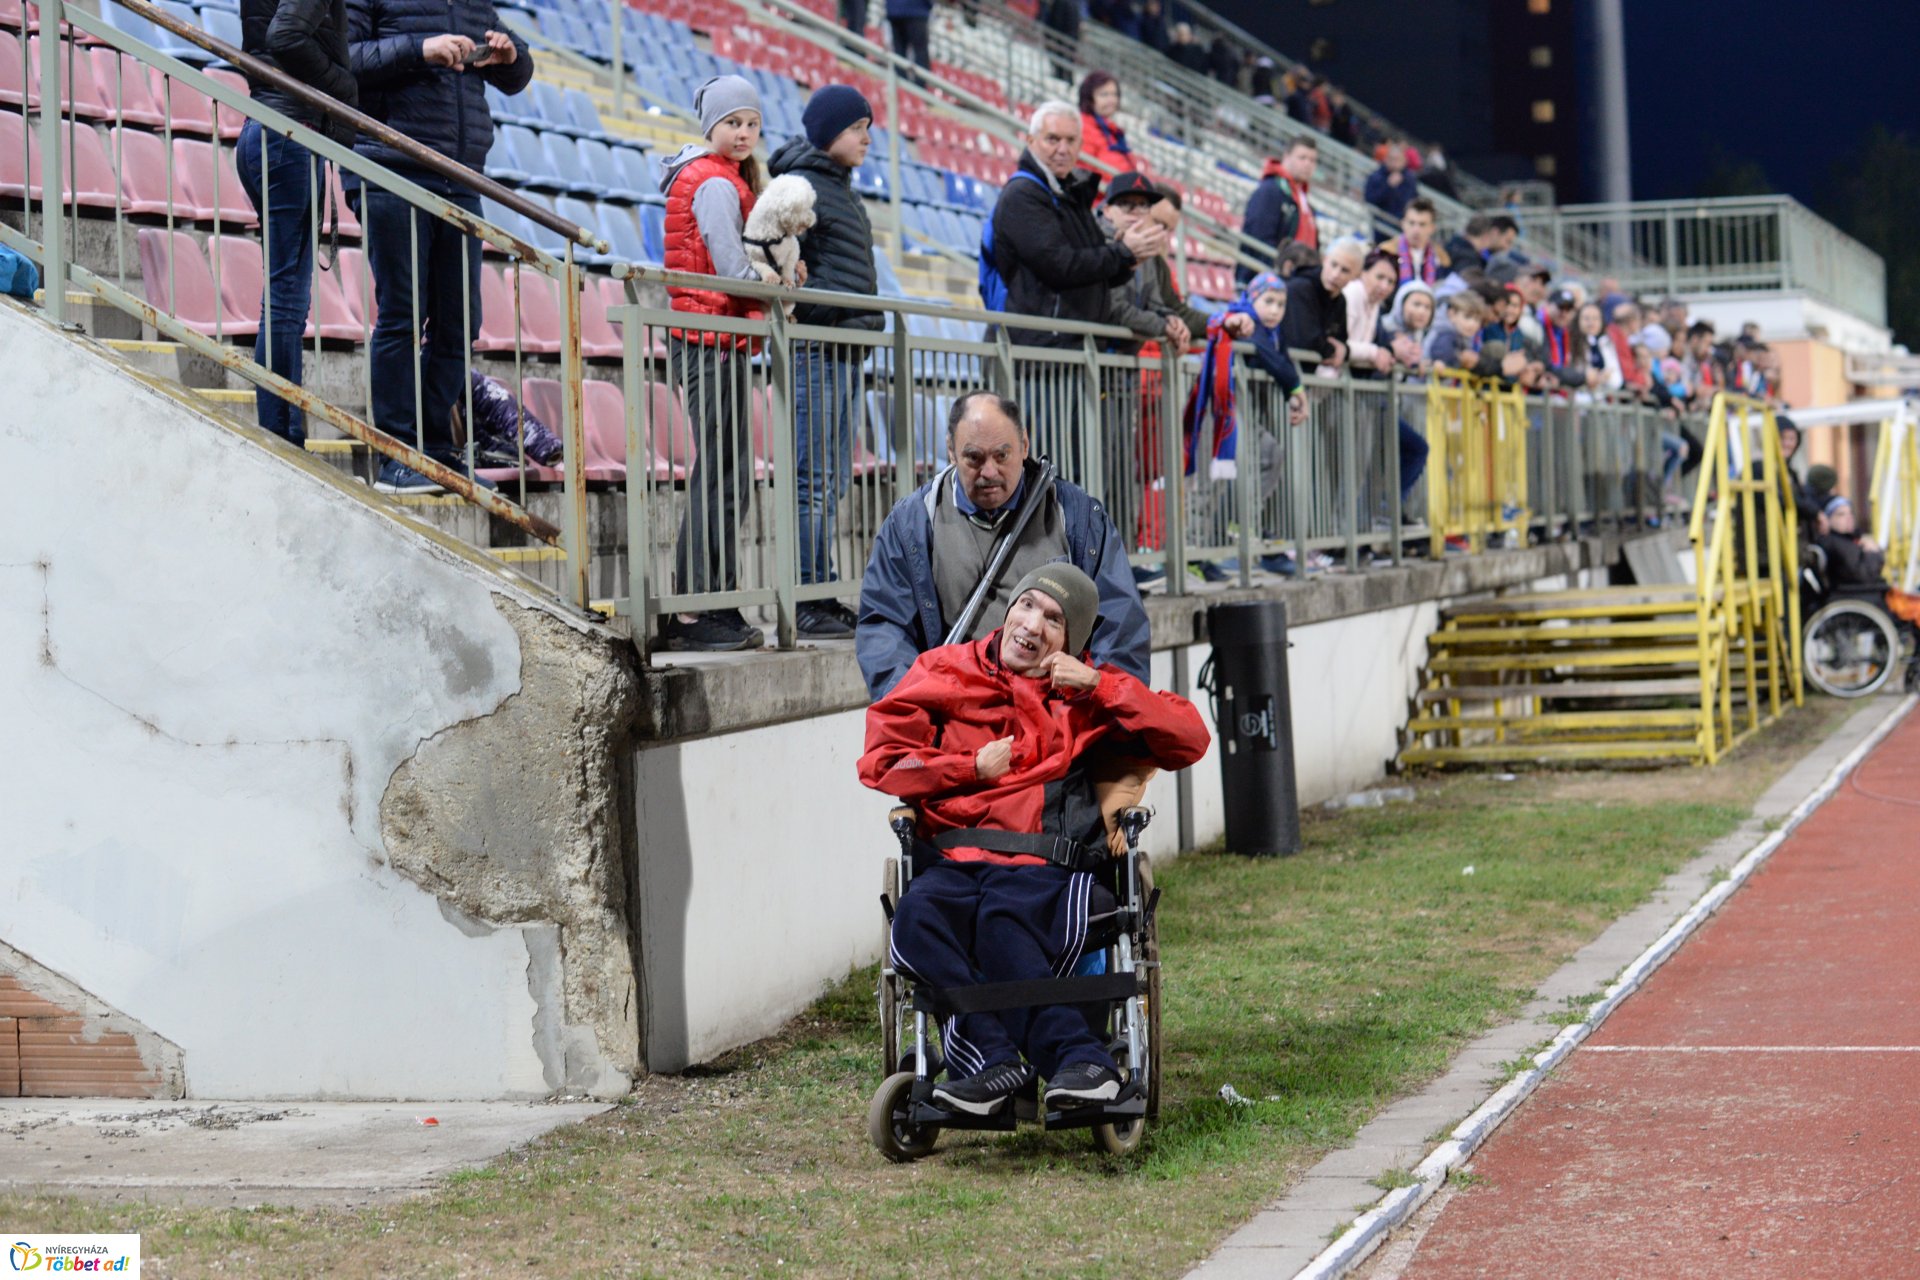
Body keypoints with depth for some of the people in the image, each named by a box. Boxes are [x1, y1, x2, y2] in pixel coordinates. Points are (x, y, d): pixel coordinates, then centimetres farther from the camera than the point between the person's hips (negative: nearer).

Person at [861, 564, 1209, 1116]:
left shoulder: (1088, 691, 17)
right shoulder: (946, 672, 18)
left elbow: (1189, 741, 9)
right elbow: (882, 760, 13)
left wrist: (1099, 687, 1)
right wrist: (974, 769, 3)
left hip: (1048, 867, -2)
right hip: (956, 860, 2)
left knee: (1003, 919, -38)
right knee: (916, 921, -33)